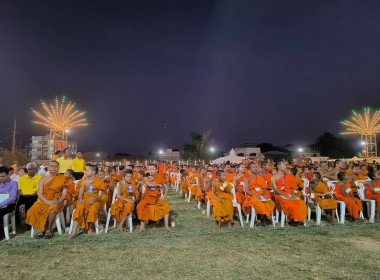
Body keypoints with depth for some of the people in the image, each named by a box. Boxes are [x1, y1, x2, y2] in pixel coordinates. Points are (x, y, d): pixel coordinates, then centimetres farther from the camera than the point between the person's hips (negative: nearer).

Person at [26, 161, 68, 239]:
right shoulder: (43, 179, 11)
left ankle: (49, 229, -9)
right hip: (43, 201, 2)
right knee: (34, 210, -28)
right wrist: (48, 202, -17)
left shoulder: (62, 178, 8)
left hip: (56, 202, -2)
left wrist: (59, 201, -18)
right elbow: (39, 194, 0)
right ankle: (43, 228, -7)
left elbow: (64, 193, 2)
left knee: (52, 210, -34)